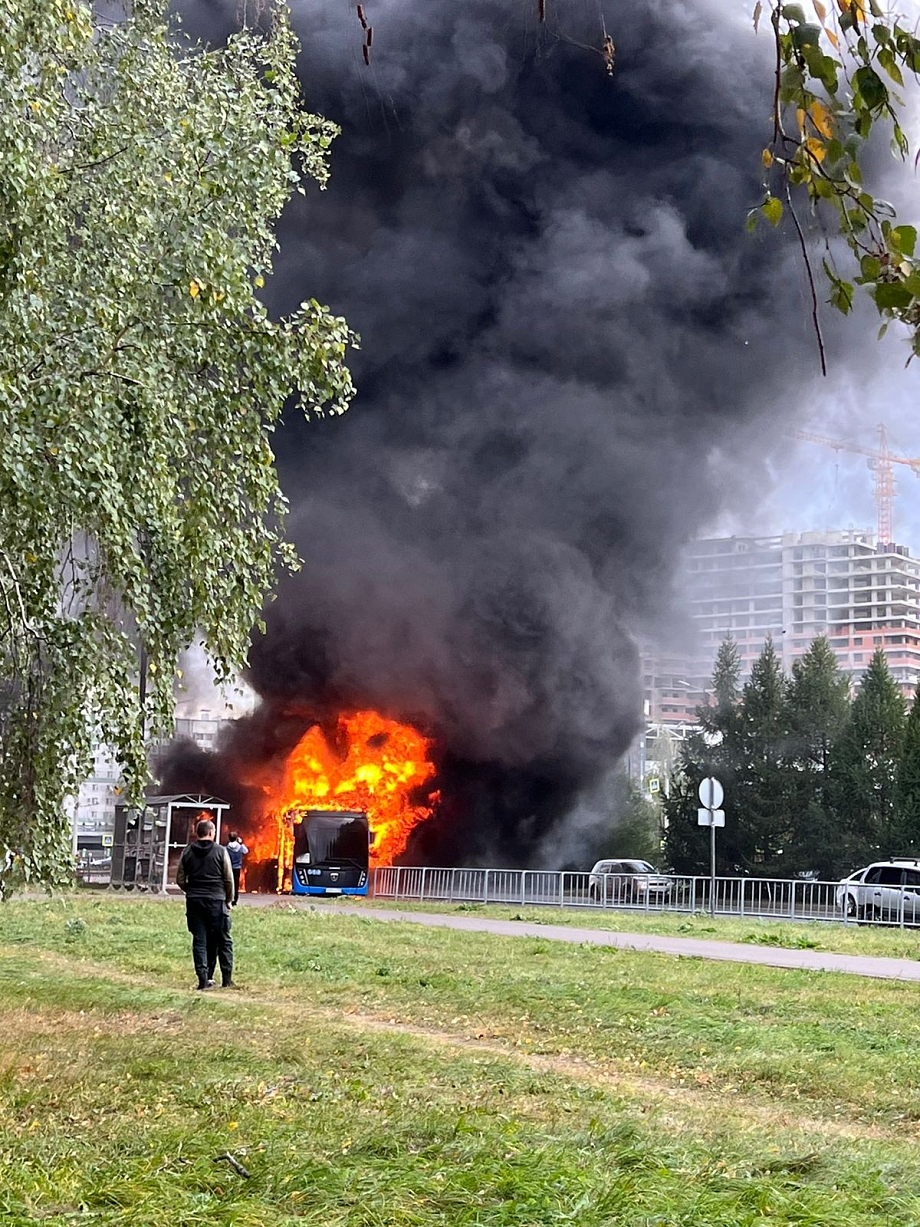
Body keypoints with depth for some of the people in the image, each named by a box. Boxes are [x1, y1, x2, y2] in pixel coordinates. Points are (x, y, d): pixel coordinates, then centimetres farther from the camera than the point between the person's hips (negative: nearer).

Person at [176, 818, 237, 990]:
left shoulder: (187, 852, 5)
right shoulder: (220, 851, -4)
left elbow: (180, 879, 8)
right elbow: (229, 879, -3)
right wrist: (228, 899, 10)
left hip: (194, 901, 3)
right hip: (216, 900, -2)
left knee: (199, 941, 5)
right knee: (223, 940, 8)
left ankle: (204, 979, -1)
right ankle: (226, 979, 8)